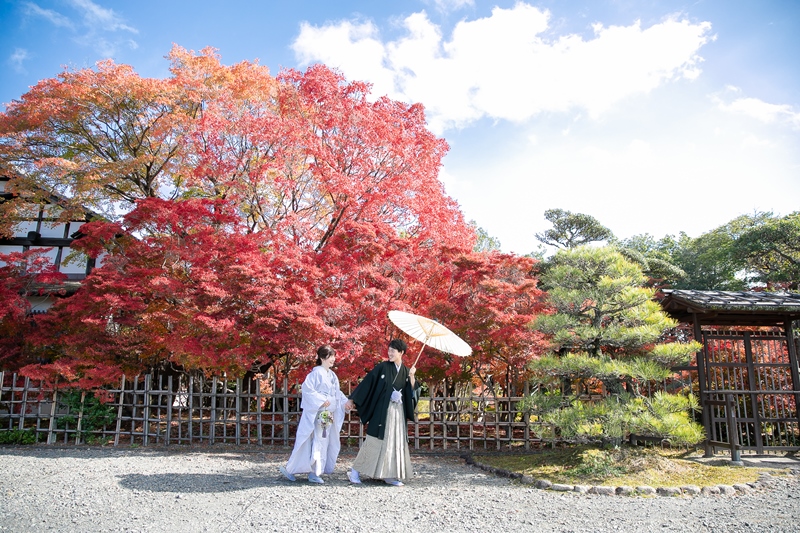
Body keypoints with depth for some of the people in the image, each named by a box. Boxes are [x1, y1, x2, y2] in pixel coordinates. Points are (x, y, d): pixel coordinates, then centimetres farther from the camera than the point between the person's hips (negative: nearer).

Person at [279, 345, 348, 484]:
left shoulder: (332, 375, 14)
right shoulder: (316, 373, -12)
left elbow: (337, 393, 18)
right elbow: (307, 389, -20)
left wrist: (346, 402, 3)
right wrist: (321, 401, -23)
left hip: (329, 414, 8)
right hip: (317, 414, -8)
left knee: (325, 442, 10)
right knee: (317, 441, -8)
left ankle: (315, 472, 18)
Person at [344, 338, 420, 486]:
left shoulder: (406, 371, 8)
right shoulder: (382, 367, -4)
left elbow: (413, 393, 4)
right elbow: (366, 383, -7)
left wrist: (412, 377, -11)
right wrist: (352, 399, -11)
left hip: (398, 413, 4)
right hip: (381, 411, -4)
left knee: (396, 442, 5)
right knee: (375, 441, -3)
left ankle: (390, 475, 15)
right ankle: (355, 471, 9)